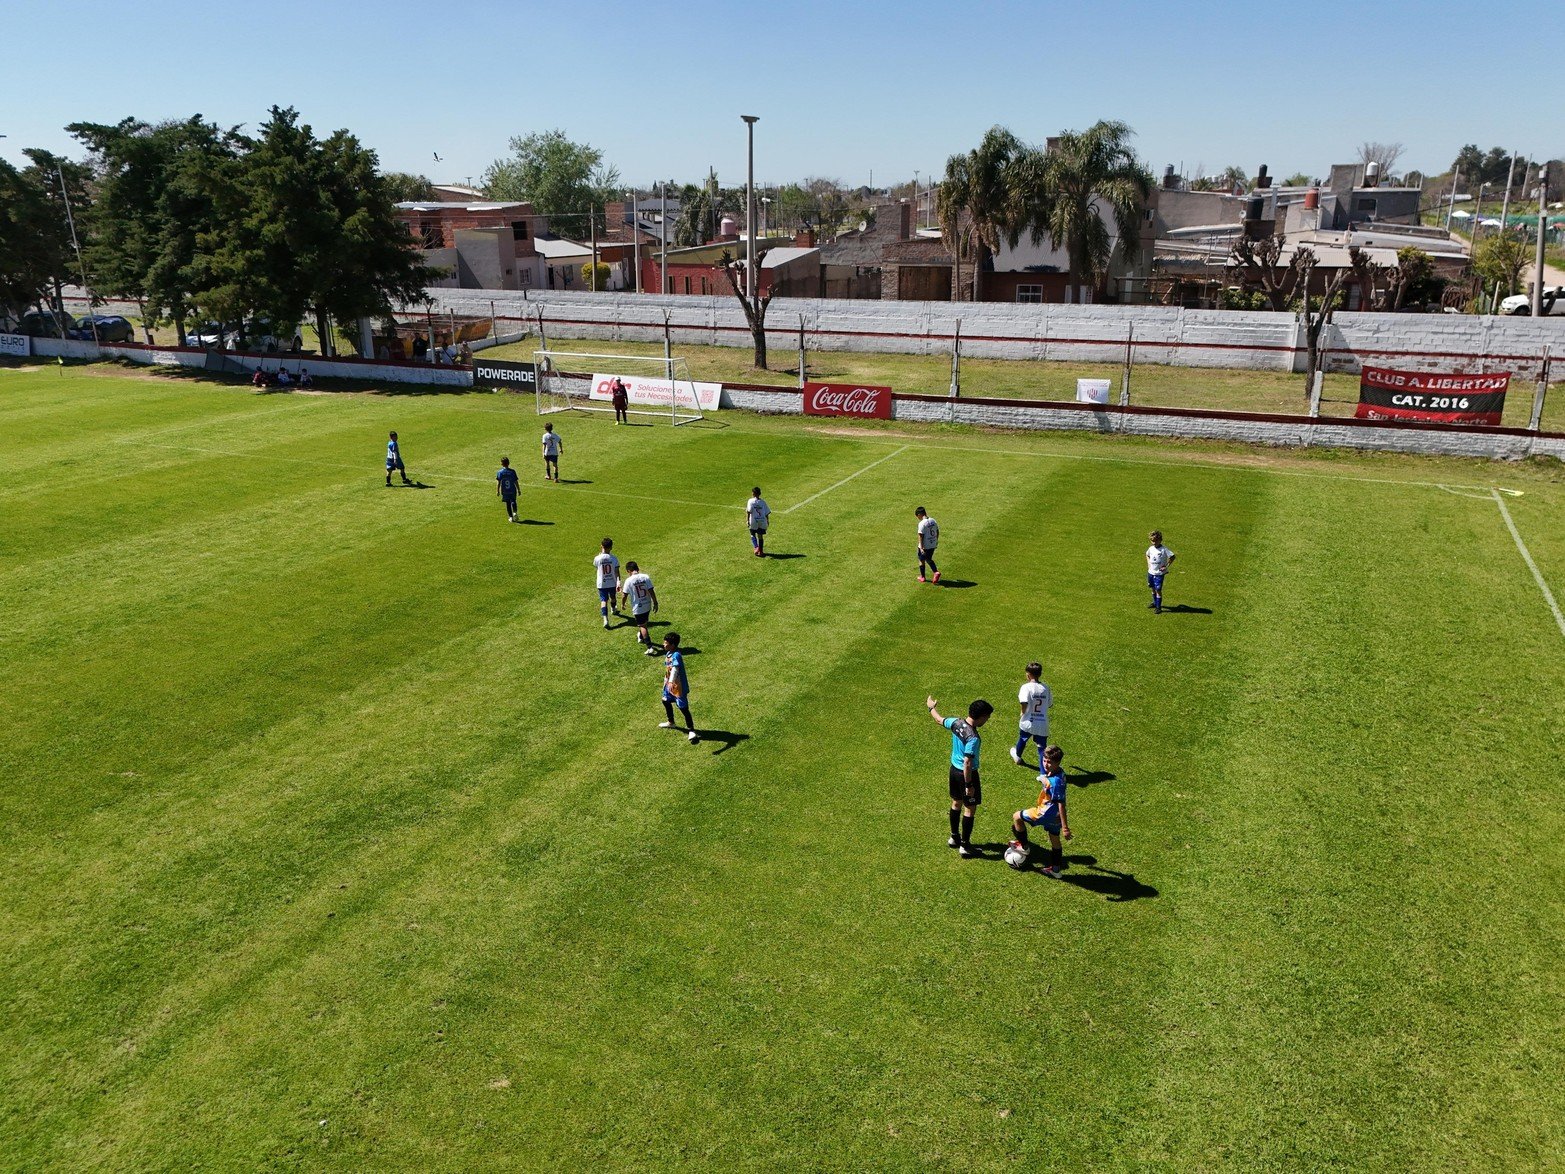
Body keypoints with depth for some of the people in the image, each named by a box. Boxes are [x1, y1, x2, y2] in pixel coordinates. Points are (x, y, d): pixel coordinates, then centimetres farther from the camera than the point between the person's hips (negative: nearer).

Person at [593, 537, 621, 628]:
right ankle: (613, 609, 55)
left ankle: (605, 619, -19)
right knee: (612, 597, 27)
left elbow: (595, 571, 5)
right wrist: (618, 583, -17)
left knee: (603, 601, -2)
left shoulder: (597, 558, -13)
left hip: (601, 584, -1)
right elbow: (617, 572, -16)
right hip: (612, 583, 2)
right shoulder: (614, 559, -12)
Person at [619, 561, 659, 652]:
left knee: (642, 626, 2)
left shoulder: (629, 580, -15)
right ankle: (641, 637, 52)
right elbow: (651, 592, -7)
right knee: (644, 623, 26)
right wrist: (655, 603, 3)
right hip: (647, 606, 4)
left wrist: (622, 604, 10)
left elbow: (624, 596, -10)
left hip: (637, 608, -4)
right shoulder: (646, 577, -8)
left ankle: (650, 647, -5)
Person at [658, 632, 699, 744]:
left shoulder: (676, 656, -30)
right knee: (666, 701, 26)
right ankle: (671, 723, 49)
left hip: (679, 686, -10)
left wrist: (671, 682, -62)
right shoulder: (668, 653, 0)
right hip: (670, 684, 10)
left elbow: (675, 669, -47)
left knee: (683, 708, -5)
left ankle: (691, 731, 4)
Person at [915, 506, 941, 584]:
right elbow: (937, 531, 11)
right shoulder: (933, 521, 1)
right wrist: (936, 541, 25)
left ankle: (922, 577, 24)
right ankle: (936, 572, 8)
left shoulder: (922, 524, -21)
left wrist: (921, 548, -21)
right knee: (929, 559, 24)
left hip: (925, 546, -7)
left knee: (921, 560, 13)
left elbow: (921, 536, -22)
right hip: (933, 545, 7)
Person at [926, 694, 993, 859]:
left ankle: (954, 838, 39)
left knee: (956, 803, 23)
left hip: (954, 769, 8)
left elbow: (940, 719, 12)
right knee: (970, 808, 6)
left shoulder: (956, 722, -8)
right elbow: (967, 763, -29)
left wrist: (931, 707, 32)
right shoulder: (973, 737, -31)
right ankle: (965, 846, 14)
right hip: (967, 774, -8)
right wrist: (969, 785, -22)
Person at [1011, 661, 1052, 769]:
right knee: (1042, 748, 6)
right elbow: (1050, 703, 11)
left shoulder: (1026, 687, -14)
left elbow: (1024, 703, -28)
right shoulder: (1045, 688, 2)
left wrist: (1023, 712, -10)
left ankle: (1017, 757, 54)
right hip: (1042, 725, 2)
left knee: (1022, 740, 27)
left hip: (1028, 723, -2)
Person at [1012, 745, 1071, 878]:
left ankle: (1023, 845, 22)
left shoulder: (1056, 781, -31)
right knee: (1055, 840, 23)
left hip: (1047, 813, -9)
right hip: (1054, 815, 9)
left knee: (1017, 817, 5)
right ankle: (1056, 868, 38)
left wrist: (1065, 828, -25)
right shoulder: (1057, 773, -4)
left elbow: (1061, 804, -28)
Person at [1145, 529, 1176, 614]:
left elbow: (1172, 557, -16)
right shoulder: (1151, 548, 3)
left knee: (1158, 590, -6)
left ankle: (1158, 607, 0)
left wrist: (1166, 566, -15)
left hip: (1159, 573, -6)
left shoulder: (1164, 549, -16)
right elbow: (1147, 555, 24)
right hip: (1151, 572, 6)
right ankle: (1155, 603, 38)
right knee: (1153, 588, 19)